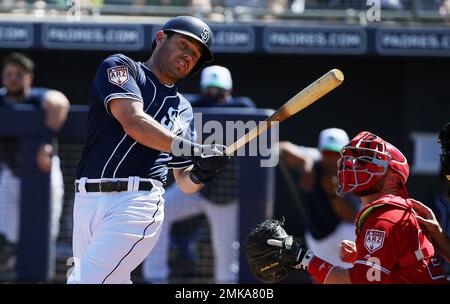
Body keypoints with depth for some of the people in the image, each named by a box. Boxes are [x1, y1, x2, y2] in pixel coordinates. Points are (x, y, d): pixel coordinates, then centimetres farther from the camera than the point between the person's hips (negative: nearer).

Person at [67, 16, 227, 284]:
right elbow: (133, 121, -11)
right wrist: (192, 149, -19)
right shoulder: (120, 67, 8)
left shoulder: (182, 109, 21)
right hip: (87, 201, 0)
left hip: (137, 202, 0)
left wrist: (199, 174, -5)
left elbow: (185, 183, 20)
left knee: (86, 281, -20)